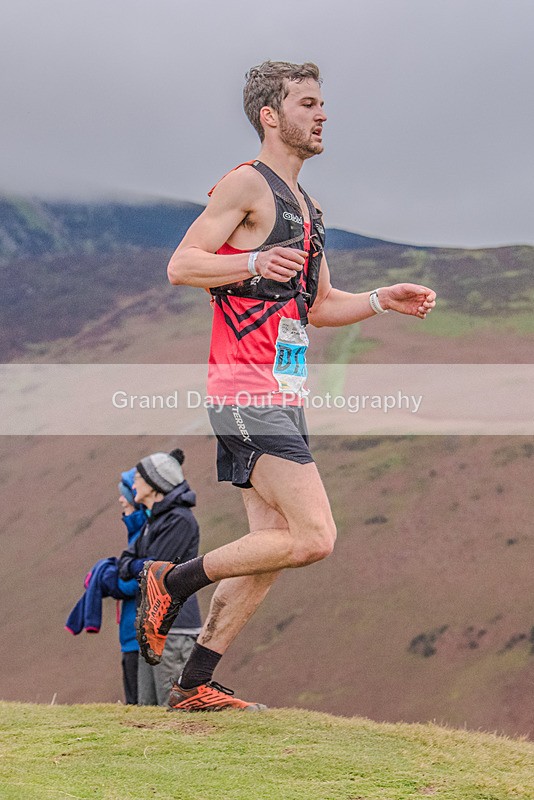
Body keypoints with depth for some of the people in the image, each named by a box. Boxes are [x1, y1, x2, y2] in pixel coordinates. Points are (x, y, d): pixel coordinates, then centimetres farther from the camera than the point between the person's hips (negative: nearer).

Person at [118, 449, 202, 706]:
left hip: (173, 625, -10)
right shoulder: (155, 520, 17)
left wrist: (135, 566, 3)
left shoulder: (180, 520, -13)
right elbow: (125, 564, 15)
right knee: (147, 704, 9)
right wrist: (138, 565, -6)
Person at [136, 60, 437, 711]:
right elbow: (180, 266, -14)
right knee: (314, 537, -16)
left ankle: (194, 685, 12)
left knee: (272, 549, 7)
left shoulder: (305, 206, 22)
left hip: (281, 395, 10)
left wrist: (382, 300, 14)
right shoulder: (247, 184, -6)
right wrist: (253, 263, -29)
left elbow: (318, 306, 29)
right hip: (248, 389, -10)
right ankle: (173, 581, -3)